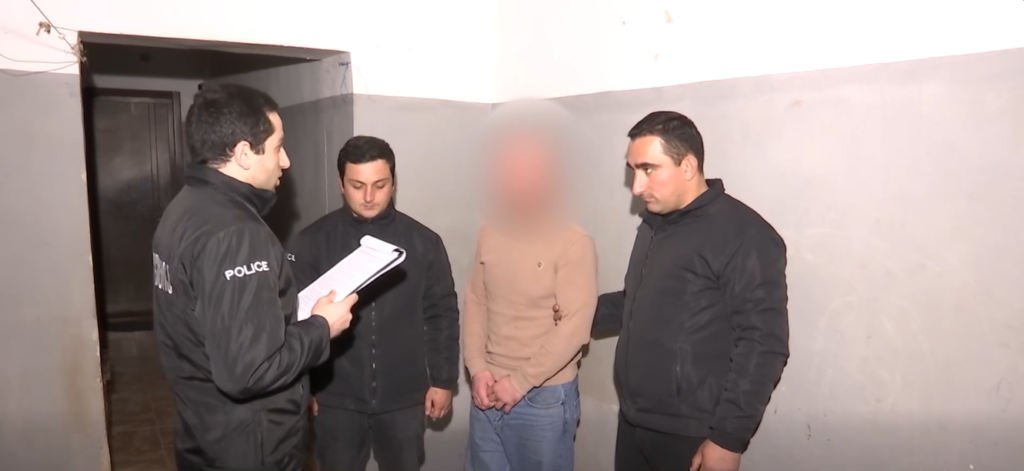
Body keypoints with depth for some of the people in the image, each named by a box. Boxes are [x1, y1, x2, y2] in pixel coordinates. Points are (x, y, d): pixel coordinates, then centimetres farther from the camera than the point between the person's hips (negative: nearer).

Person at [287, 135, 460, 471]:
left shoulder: (424, 242, -3)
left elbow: (442, 315, 2)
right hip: (336, 399, 0)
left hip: (404, 399, 1)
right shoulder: (311, 242, -6)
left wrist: (443, 380, 2)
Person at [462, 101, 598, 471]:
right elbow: (475, 305, 6)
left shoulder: (574, 243, -12)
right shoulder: (488, 235, 4)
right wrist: (478, 370, -5)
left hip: (544, 396, -4)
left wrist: (520, 381, -15)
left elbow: (575, 327, -16)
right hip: (489, 391, 5)